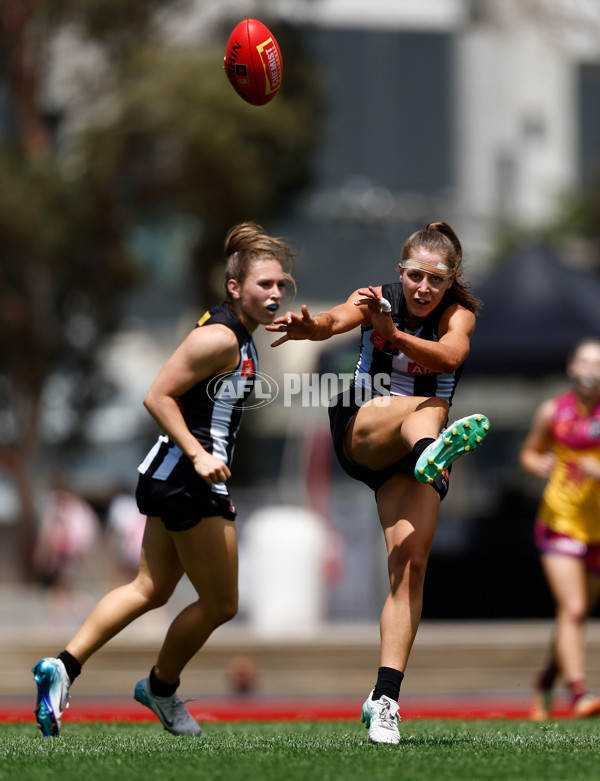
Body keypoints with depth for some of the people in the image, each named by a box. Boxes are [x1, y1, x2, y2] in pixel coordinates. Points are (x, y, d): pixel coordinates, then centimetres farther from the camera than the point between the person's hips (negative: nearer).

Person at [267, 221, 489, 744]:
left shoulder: (459, 314, -5)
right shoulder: (379, 299, -4)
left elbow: (451, 354, -29)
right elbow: (337, 320, -26)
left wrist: (392, 334, -48)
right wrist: (309, 325, -51)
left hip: (413, 452, 1)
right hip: (359, 434, -1)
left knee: (411, 563, -15)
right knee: (428, 408, -32)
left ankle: (385, 697, -15)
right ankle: (435, 447, -71)